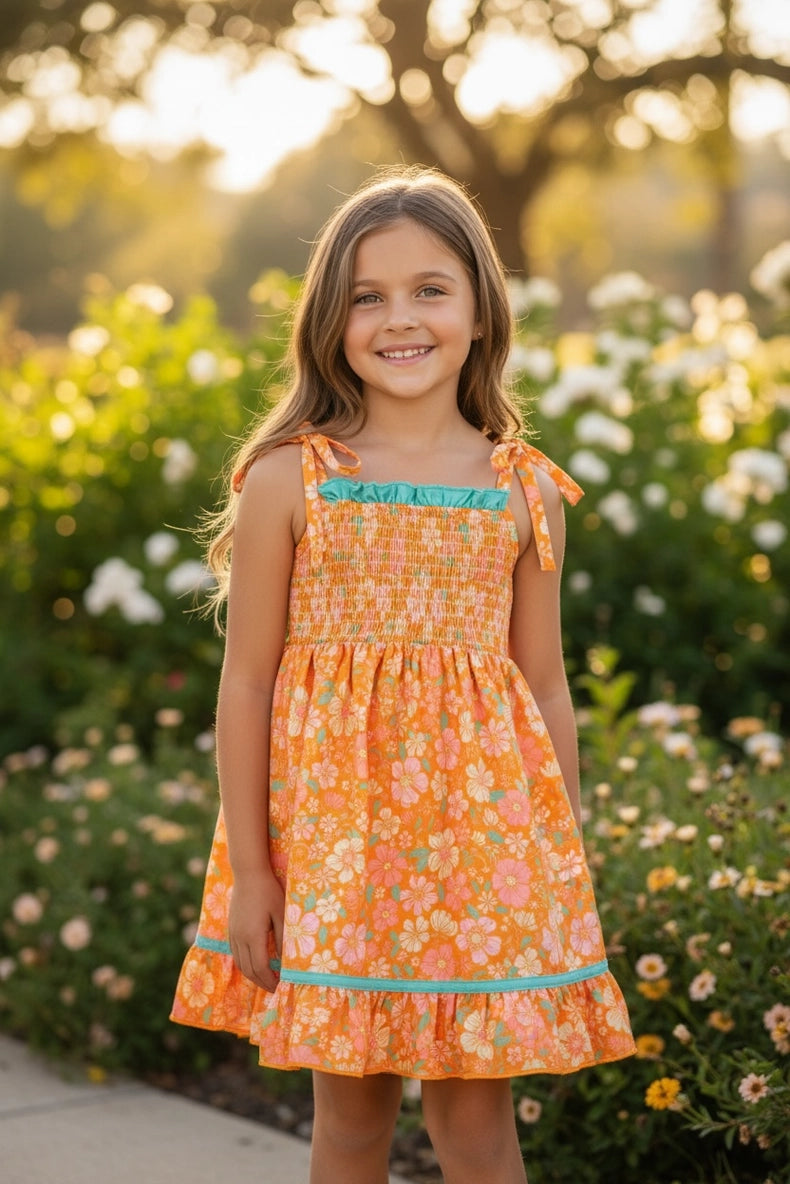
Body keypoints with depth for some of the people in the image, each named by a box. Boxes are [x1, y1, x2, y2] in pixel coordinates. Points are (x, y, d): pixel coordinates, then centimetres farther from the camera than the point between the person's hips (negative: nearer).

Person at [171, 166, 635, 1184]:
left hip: (482, 825, 1)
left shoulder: (525, 488, 3)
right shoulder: (287, 479, -3)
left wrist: (568, 867, 9)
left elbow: (544, 688, 8)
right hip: (330, 824, -1)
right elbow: (246, 682, -1)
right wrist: (249, 868, -2)